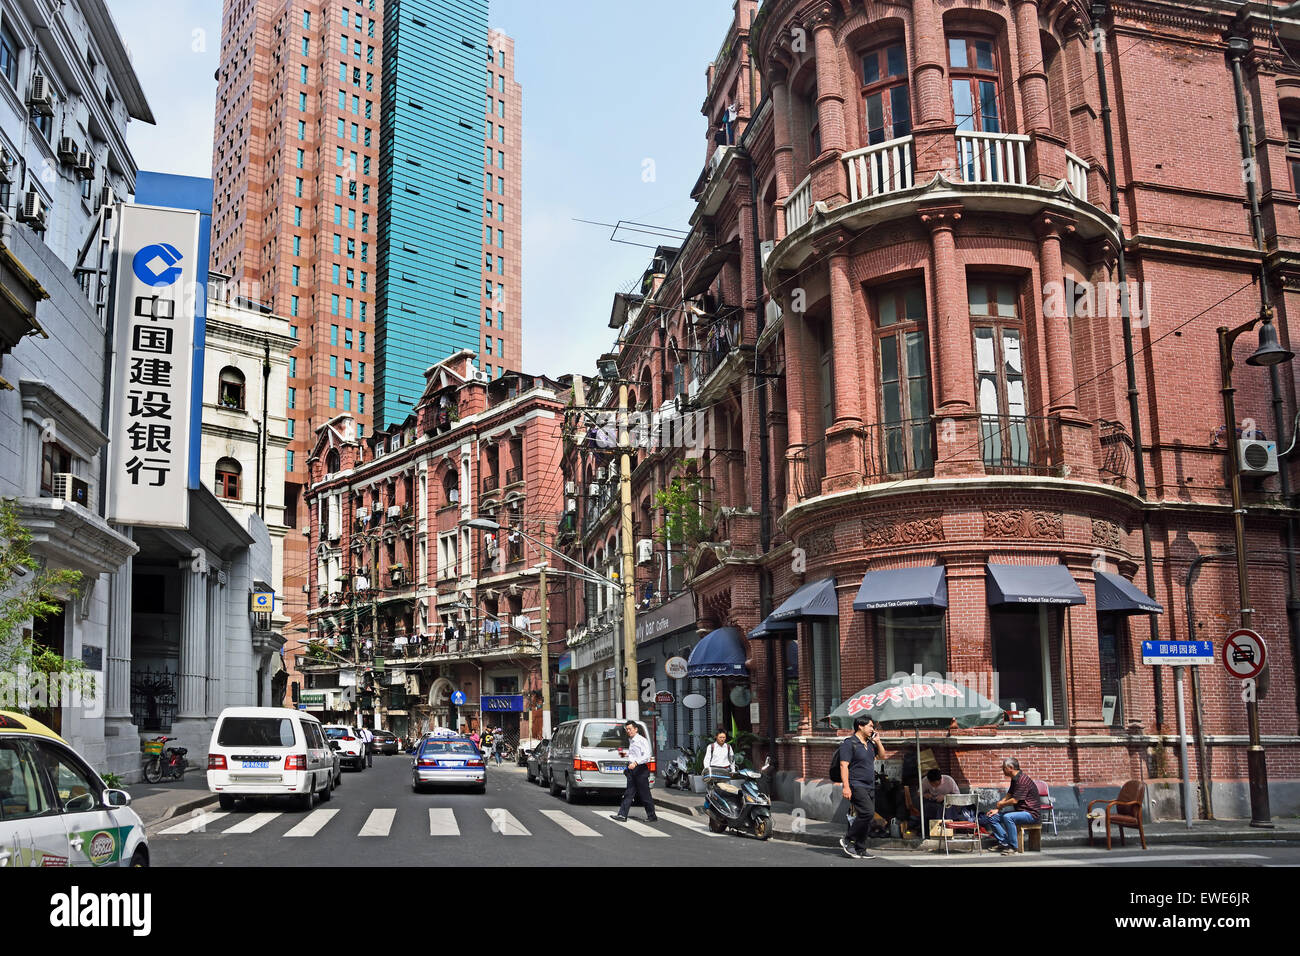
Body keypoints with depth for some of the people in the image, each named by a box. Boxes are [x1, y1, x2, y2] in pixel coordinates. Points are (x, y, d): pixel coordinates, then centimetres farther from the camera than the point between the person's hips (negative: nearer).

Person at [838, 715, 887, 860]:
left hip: (869, 787, 9)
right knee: (867, 812, -21)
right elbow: (843, 765, -15)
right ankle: (847, 840, -7)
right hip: (856, 785, -9)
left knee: (868, 818, 5)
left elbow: (882, 756, 27)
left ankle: (860, 850, 12)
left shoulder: (869, 743, 16)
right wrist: (846, 786, -22)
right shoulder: (849, 743, -9)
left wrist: (878, 741, 11)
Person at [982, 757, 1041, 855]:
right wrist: (997, 809, 5)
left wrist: (1001, 805, -6)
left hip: (1030, 813, -10)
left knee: (1007, 817, -36)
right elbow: (1007, 797, 17)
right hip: (1018, 810, 10)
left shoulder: (1022, 780, -20)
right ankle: (1004, 842, -1)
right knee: (991, 817, 2)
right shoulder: (1014, 779, 13)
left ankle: (1014, 847, -24)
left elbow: (1014, 800, -23)